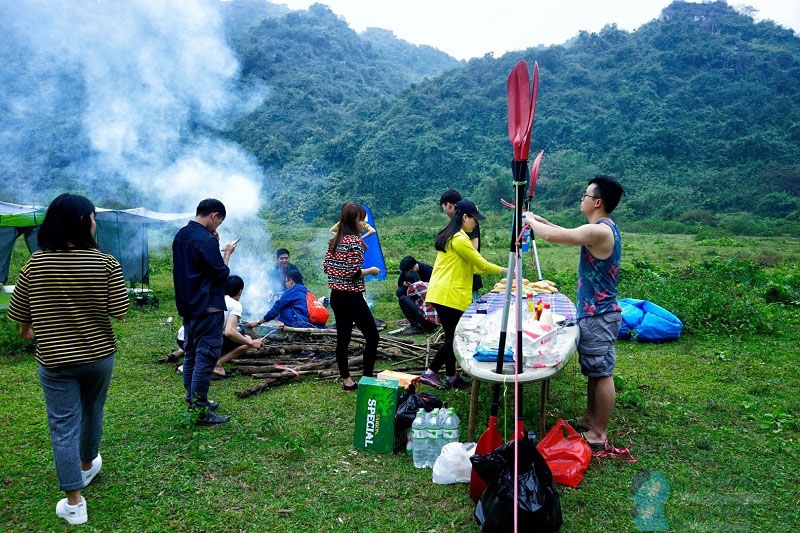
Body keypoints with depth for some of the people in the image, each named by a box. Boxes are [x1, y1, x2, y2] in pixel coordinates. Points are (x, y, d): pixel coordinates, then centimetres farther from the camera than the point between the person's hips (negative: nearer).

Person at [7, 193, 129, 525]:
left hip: (54, 360, 0)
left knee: (63, 427, 7)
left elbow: (18, 313, 1)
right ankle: (87, 465, 48)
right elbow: (120, 313, -12)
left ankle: (73, 503, 12)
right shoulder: (106, 264, -15)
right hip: (98, 355, 0)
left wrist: (27, 331, 23)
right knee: (92, 413, 24)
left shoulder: (35, 264, -10)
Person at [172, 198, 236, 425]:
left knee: (191, 354, 17)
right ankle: (200, 411, 0)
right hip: (207, 308, -10)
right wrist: (227, 253, -1)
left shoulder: (180, 235, 9)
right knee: (206, 357, -4)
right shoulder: (206, 241, -19)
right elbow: (221, 274, -16)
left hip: (187, 305, 10)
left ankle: (193, 400, 28)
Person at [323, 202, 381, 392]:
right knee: (372, 337, 4)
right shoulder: (355, 242, -16)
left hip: (336, 296, 8)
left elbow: (326, 266, 11)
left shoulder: (334, 241, 9)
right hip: (352, 297, -8)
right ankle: (367, 379, 5)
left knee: (342, 338, 11)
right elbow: (354, 273, -20)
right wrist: (371, 270, -5)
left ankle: (347, 381, 17)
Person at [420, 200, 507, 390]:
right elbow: (481, 264, -10)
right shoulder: (460, 239, -15)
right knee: (454, 337, -4)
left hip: (440, 294, 10)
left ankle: (451, 378, 19)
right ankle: (430, 373, -5)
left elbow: (468, 266, 23)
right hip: (450, 295, -10)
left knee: (451, 336, 13)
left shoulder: (448, 236, 17)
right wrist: (505, 270, 3)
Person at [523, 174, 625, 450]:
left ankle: (598, 433, 10)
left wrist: (530, 221, -8)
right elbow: (567, 233, 24)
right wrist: (541, 220, 16)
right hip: (594, 312, 10)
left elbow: (552, 235, -27)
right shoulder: (605, 228, 10)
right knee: (593, 370, 20)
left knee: (602, 373, 0)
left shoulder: (599, 231, -22)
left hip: (598, 315, -10)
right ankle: (590, 419, 34)